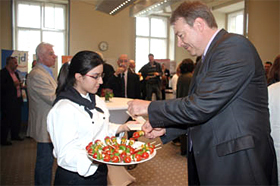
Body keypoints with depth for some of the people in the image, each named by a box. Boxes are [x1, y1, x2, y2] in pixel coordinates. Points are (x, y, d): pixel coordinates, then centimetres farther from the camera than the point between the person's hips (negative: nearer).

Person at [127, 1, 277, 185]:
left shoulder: (234, 46, -17)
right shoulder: (204, 61, 13)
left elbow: (202, 106, -24)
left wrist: (150, 108, -13)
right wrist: (165, 127, 5)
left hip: (236, 164, -8)